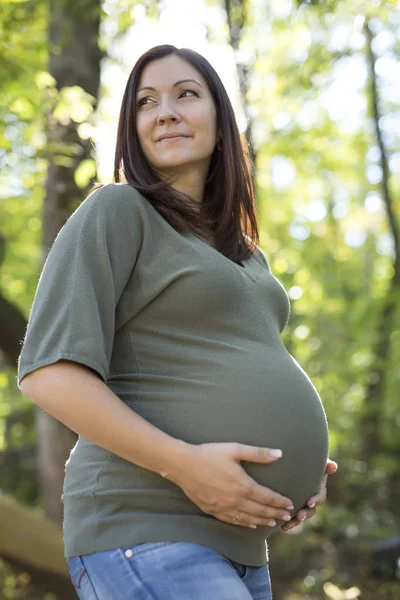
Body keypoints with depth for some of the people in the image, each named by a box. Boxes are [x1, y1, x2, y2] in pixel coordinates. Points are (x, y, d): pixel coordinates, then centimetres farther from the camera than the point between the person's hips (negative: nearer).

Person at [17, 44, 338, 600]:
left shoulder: (245, 256, 20)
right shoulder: (116, 211, -3)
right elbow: (48, 373, -13)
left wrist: (304, 470, 6)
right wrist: (186, 465, -21)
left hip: (229, 538, 8)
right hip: (143, 535, -8)